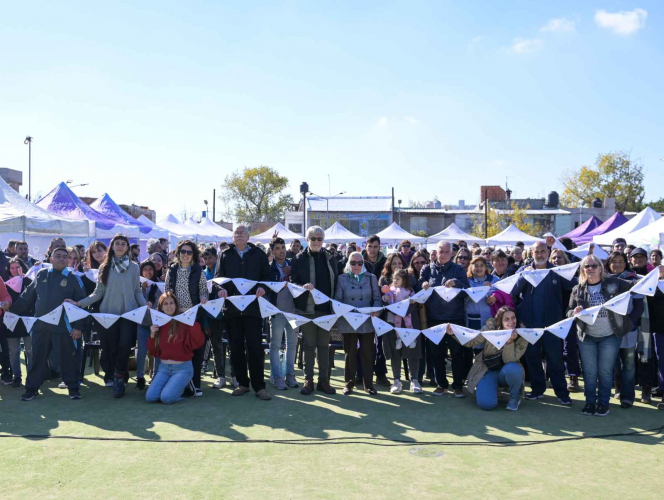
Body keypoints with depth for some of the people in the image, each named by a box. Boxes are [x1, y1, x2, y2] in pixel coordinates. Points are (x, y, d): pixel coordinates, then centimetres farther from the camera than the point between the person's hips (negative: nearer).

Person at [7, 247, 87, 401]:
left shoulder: (74, 279, -3)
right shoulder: (41, 275, 6)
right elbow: (27, 296, 14)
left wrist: (78, 326, -10)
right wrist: (13, 308, 10)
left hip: (64, 326, -2)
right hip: (41, 325, 3)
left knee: (68, 358, 5)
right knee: (38, 358, 11)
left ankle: (73, 387, 18)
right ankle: (32, 388, 23)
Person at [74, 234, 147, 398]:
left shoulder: (133, 267, 4)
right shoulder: (104, 267, 6)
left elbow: (137, 291, 7)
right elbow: (98, 292, 4)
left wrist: (145, 305, -9)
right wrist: (80, 303, -6)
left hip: (129, 312, -1)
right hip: (108, 313, 1)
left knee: (125, 345, -15)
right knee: (112, 348, 4)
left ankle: (119, 377, 5)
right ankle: (120, 378, 21)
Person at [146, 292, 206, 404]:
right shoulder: (158, 324, 6)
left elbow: (199, 343, -21)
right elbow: (153, 352, 10)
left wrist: (193, 323, -31)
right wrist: (152, 335, -6)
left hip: (183, 367, -4)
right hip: (163, 367, 5)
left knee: (166, 398, -22)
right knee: (150, 397, -13)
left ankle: (184, 386, 9)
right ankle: (171, 384, 15)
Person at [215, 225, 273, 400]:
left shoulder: (259, 254, 10)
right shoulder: (225, 255, 13)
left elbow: (267, 275, 6)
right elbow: (218, 276, 7)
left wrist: (262, 287, -14)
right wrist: (221, 288, -13)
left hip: (252, 306, -2)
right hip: (231, 307, 2)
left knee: (255, 347, -4)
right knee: (236, 348, 7)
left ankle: (259, 386, 2)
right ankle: (242, 383, 18)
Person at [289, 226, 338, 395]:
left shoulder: (330, 259, 9)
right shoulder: (299, 259, 1)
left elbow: (335, 282, 10)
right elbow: (292, 281, -2)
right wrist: (303, 286, -23)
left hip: (325, 308, 2)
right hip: (307, 308, -2)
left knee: (324, 344, 7)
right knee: (309, 344, 4)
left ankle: (323, 380, 15)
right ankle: (308, 380, 11)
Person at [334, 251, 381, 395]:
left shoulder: (371, 278, 8)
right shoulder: (342, 279, 3)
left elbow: (377, 298, 5)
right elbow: (337, 299, 1)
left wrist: (376, 309, -14)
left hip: (367, 322, 1)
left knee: (367, 354, 4)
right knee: (350, 354, 6)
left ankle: (368, 384, 14)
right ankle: (349, 383, 17)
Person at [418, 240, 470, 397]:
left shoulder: (458, 269, 3)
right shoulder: (427, 269, 8)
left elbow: (467, 290, -5)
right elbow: (418, 288, 4)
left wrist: (456, 283, -25)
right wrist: (423, 286, -19)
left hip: (455, 318, -2)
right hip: (434, 318, 2)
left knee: (457, 352, 3)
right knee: (436, 353, 8)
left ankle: (458, 385, 13)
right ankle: (441, 384, 19)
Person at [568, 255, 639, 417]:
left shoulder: (614, 284, -5)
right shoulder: (578, 290, 1)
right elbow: (569, 311, 2)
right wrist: (574, 313, -20)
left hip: (610, 337, -1)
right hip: (586, 337, 1)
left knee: (605, 371, 6)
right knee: (589, 372, 7)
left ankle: (603, 402, 18)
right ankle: (590, 402, 19)